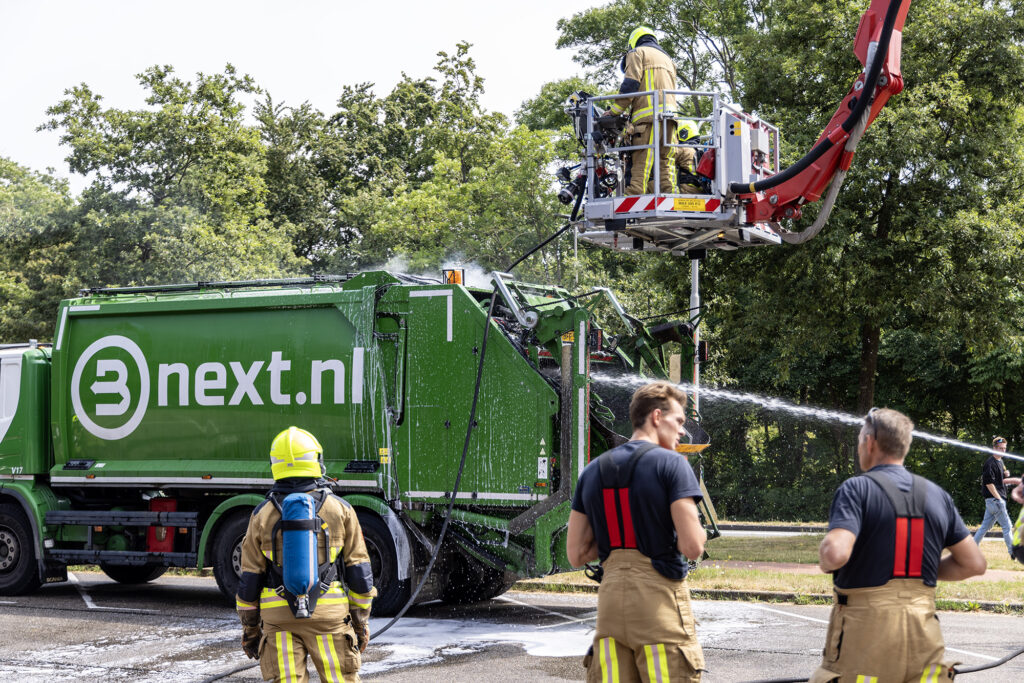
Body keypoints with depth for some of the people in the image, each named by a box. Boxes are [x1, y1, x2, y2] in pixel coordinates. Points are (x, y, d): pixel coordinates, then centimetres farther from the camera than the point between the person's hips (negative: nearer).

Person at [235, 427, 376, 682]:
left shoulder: (263, 515, 1)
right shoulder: (340, 510, 0)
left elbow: (250, 580, 3)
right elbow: (359, 574, 2)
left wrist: (249, 628, 12)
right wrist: (361, 621, 9)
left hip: (278, 618, 1)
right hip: (329, 616, -1)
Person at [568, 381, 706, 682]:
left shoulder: (592, 471, 12)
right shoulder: (671, 464, -6)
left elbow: (576, 554, 11)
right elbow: (692, 546, -13)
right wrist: (699, 530, 8)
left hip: (610, 599, 6)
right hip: (659, 601, -6)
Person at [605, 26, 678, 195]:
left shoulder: (637, 52, 9)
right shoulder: (667, 57, 32)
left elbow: (630, 84, -5)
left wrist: (615, 110, -1)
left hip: (648, 114, -7)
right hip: (669, 112, 7)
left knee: (642, 161, -18)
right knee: (665, 161, 3)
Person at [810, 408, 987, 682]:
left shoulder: (856, 489, -7)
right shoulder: (937, 495, 10)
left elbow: (836, 554, -22)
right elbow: (974, 563, 10)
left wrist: (824, 559, 0)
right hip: (922, 636, 5)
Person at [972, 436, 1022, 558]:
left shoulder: (1000, 462, 18)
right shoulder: (990, 463, -13)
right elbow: (988, 483, -20)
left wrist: (1006, 476, 2)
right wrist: (999, 499, -21)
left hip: (995, 500, 10)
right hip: (994, 499, -10)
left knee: (985, 526, 12)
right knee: (1007, 527, -7)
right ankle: (1013, 552, -5)